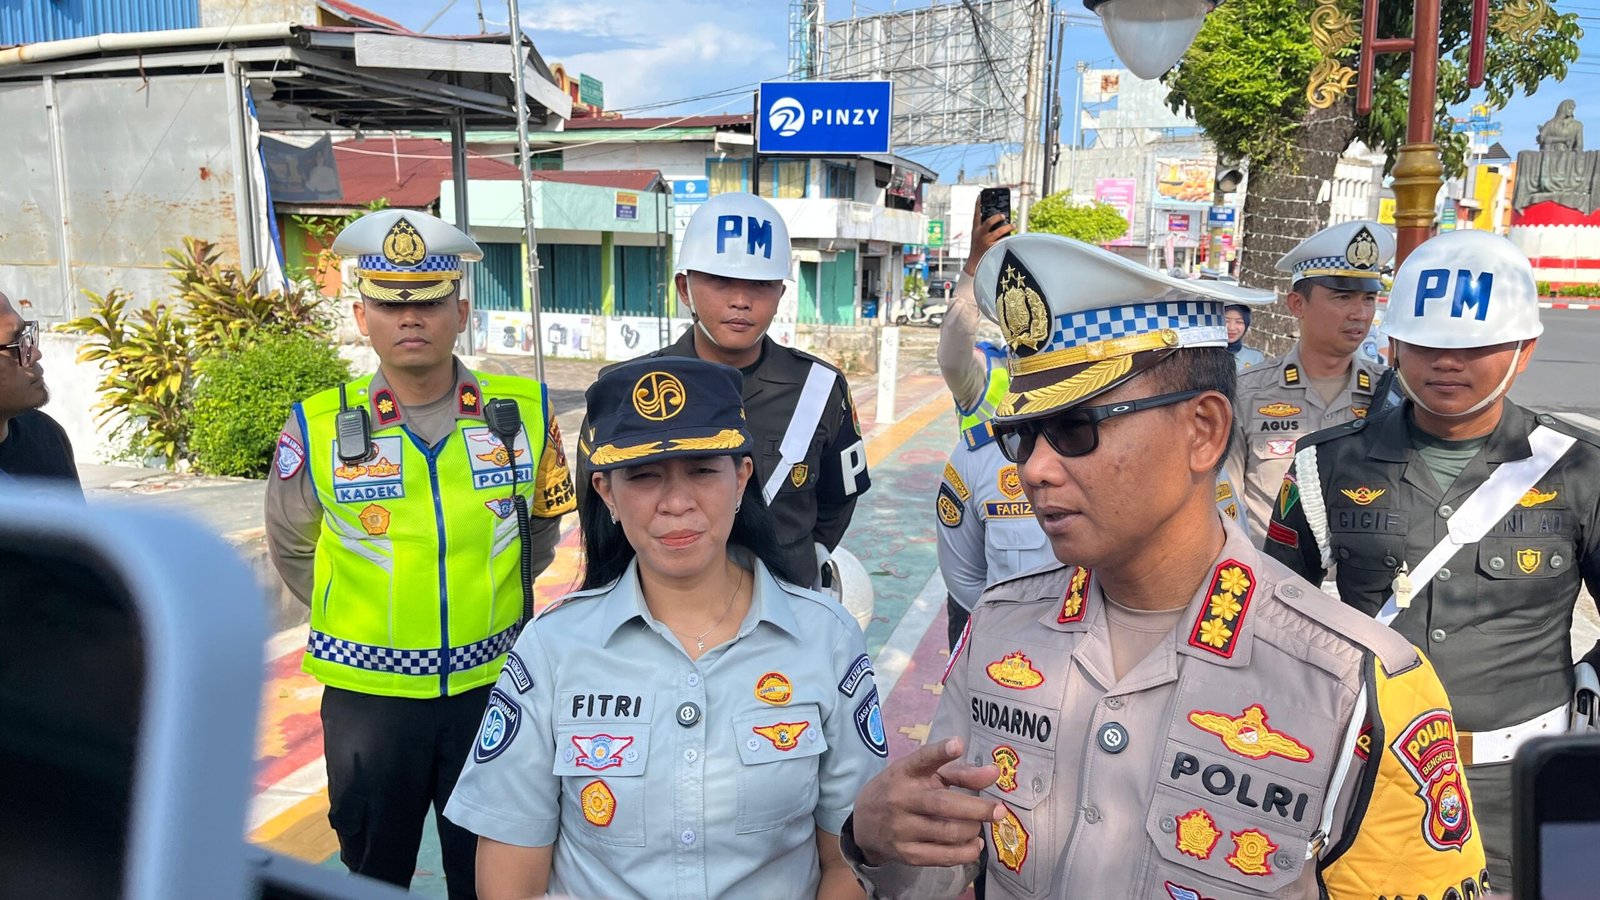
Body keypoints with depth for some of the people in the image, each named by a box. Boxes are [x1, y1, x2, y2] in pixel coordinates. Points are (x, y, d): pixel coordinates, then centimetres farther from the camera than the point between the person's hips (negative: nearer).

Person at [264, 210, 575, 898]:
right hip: (368, 690, 0)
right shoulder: (319, 426, -9)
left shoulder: (525, 409, -7)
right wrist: (360, 613, 8)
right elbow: (291, 547, 8)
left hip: (492, 683, 1)